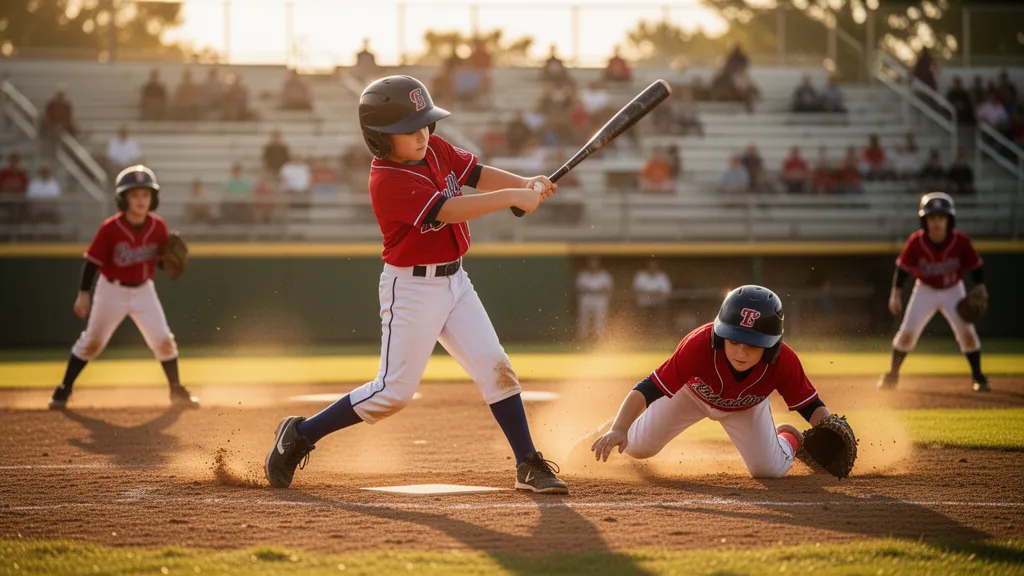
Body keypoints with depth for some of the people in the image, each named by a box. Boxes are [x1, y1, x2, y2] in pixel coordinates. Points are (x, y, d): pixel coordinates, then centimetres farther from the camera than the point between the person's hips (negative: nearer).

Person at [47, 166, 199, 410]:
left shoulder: (158, 227, -10)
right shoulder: (110, 229, -20)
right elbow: (92, 261, -15)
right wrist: (83, 293, -19)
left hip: (143, 290, 2)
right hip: (112, 290, -2)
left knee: (163, 340, -2)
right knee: (92, 341, 6)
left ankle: (177, 391, 16)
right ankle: (64, 389, 20)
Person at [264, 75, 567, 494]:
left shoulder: (436, 149, 2)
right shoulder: (388, 181, -23)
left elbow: (477, 175, 7)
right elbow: (448, 210, -31)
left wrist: (526, 183, -12)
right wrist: (513, 197, -31)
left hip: (453, 281, 7)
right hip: (412, 288, -7)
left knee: (494, 366, -1)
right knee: (395, 390, -5)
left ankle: (528, 466, 5)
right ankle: (300, 436, 9)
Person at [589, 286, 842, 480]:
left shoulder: (784, 362, -40)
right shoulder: (699, 345, -45)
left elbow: (812, 406, -26)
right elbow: (648, 388, -44)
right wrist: (619, 429, -57)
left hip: (745, 407, 1)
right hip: (692, 392, -1)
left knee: (769, 469, -9)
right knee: (638, 447, 2)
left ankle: (790, 440, 27)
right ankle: (615, 428, 40)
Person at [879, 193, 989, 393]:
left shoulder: (961, 241, -22)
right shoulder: (916, 241, -22)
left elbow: (976, 265, -9)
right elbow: (903, 267, -11)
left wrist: (979, 286, -22)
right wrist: (896, 293, -17)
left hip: (953, 291, 0)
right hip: (925, 290, 0)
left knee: (967, 332, -11)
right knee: (907, 332, -8)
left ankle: (977, 376, 8)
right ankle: (892, 375, 10)